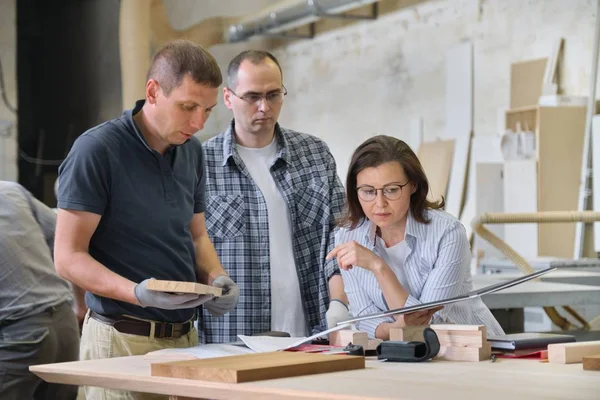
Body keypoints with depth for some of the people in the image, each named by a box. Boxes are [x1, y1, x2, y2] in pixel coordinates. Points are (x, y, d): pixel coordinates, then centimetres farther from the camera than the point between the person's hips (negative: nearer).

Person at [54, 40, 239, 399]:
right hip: (121, 340, -6)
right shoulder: (97, 150, -13)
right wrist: (136, 293, -28)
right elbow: (69, 257, -14)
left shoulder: (192, 152, 7)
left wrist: (216, 277, -3)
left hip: (185, 335, 6)